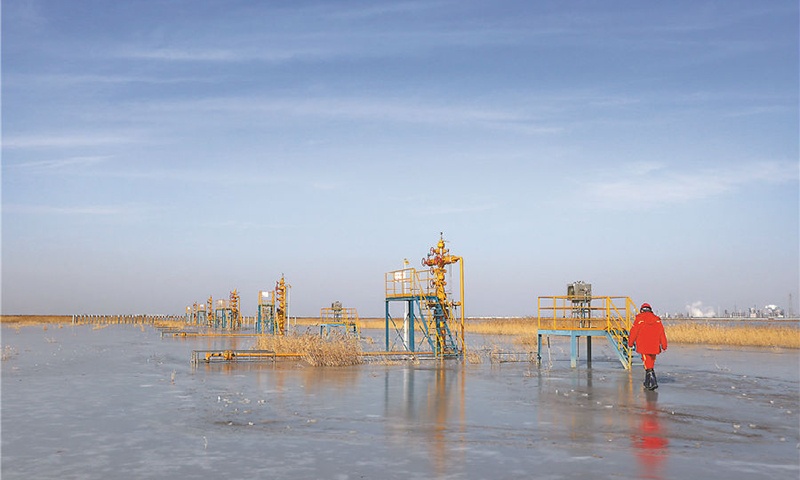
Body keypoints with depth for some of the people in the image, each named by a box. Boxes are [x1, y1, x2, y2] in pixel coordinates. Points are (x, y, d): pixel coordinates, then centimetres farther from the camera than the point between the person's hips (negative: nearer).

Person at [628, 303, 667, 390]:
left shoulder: (639, 319, 0)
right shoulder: (657, 320, 10)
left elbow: (633, 332, 1)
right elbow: (662, 334, 7)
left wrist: (630, 343, 11)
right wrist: (664, 346, 9)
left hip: (643, 346, -4)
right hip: (654, 346, 4)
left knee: (648, 365, -3)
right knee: (651, 363, 16)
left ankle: (653, 382, -15)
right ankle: (647, 383, 23)